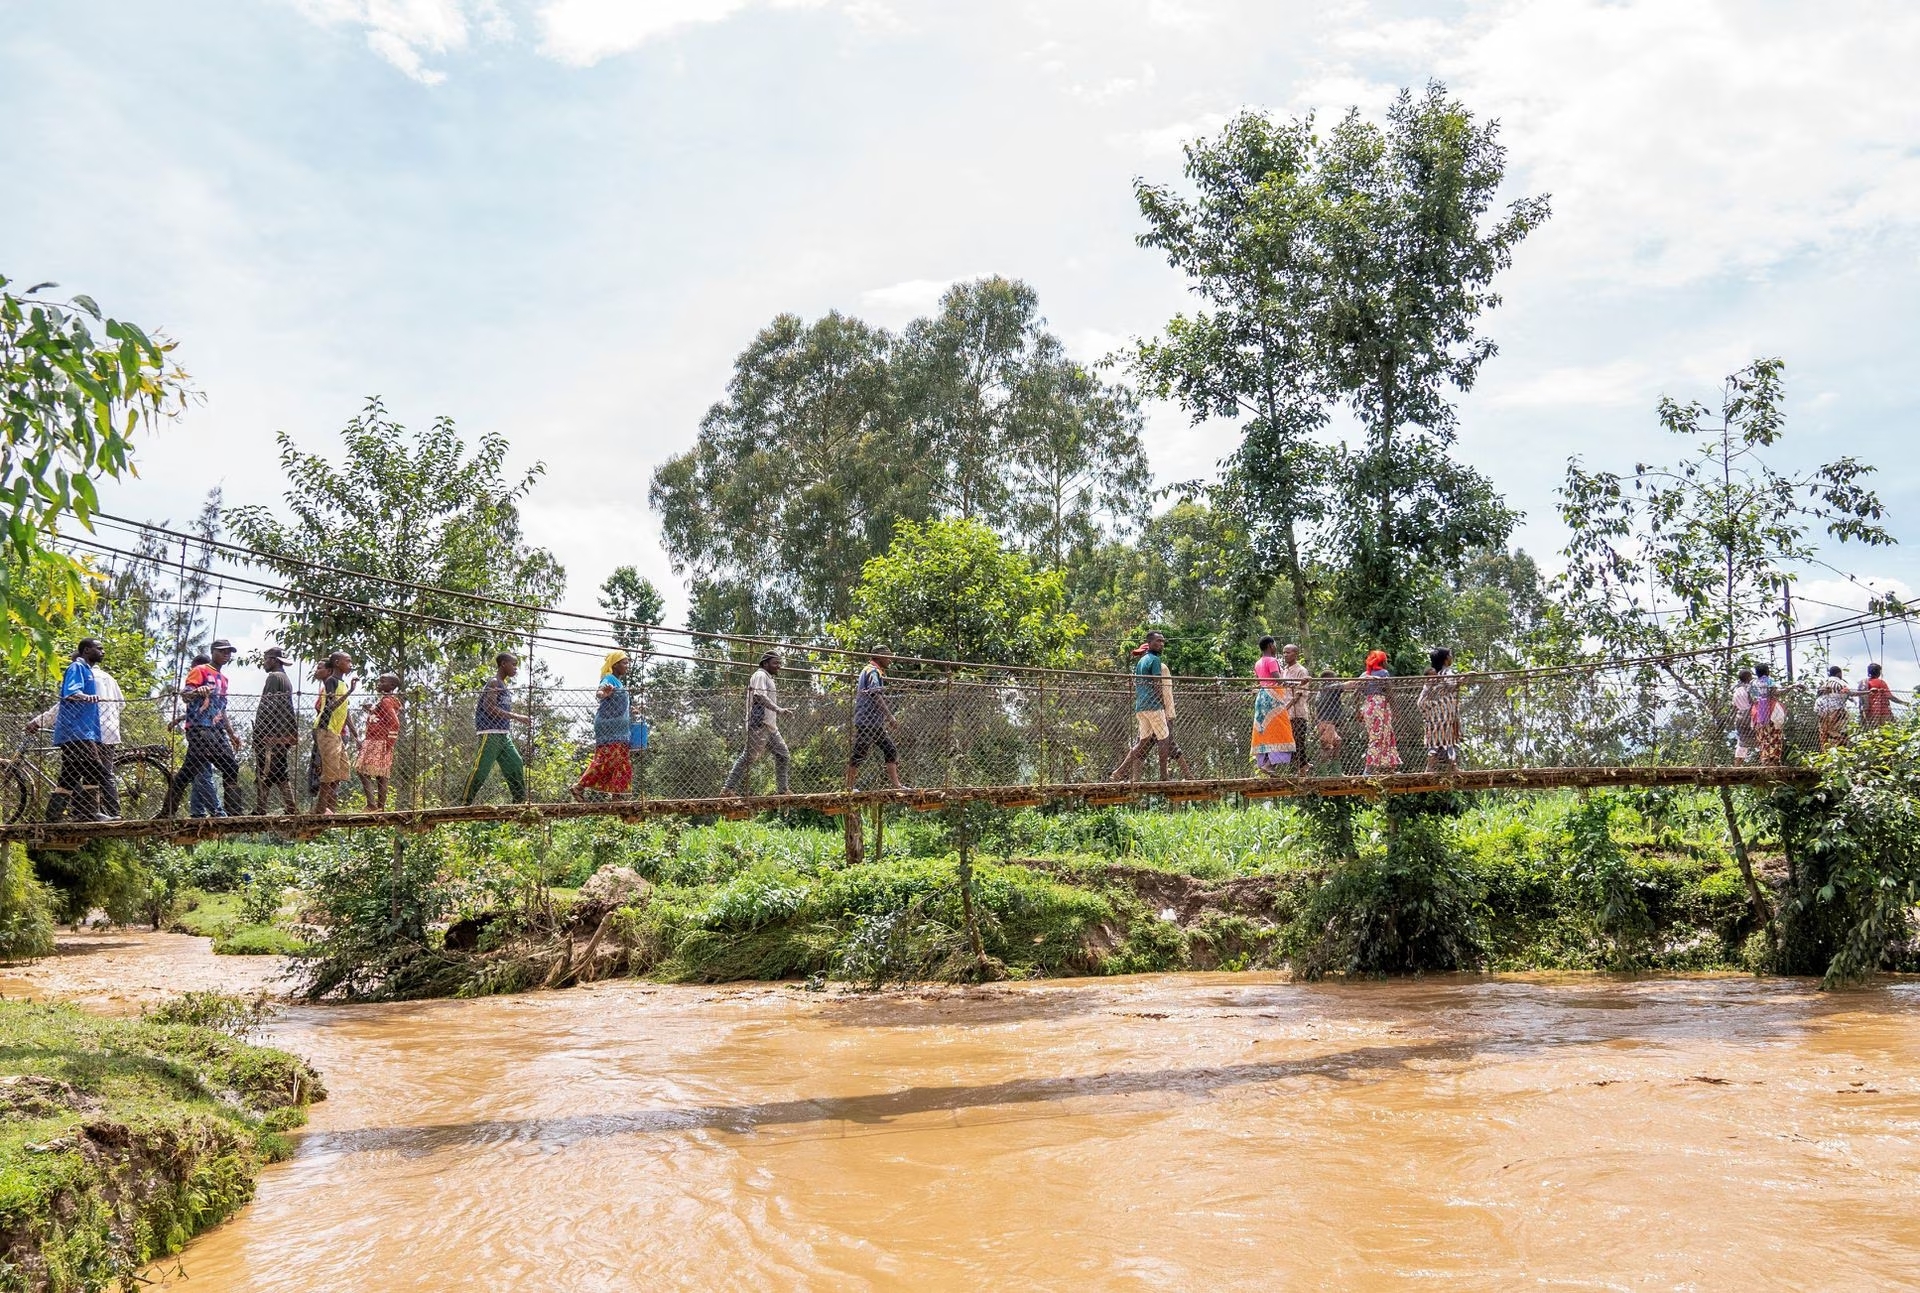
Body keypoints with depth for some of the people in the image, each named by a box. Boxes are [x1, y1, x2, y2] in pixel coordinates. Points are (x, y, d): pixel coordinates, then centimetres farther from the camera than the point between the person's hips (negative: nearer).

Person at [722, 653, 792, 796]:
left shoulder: (769, 679, 24)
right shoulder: (760, 675, -7)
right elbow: (759, 696, -23)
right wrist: (779, 710, -35)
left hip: (770, 727, 10)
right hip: (759, 725, -10)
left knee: (783, 756, 9)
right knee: (749, 757, -11)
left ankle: (783, 790, 12)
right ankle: (729, 788, -9)